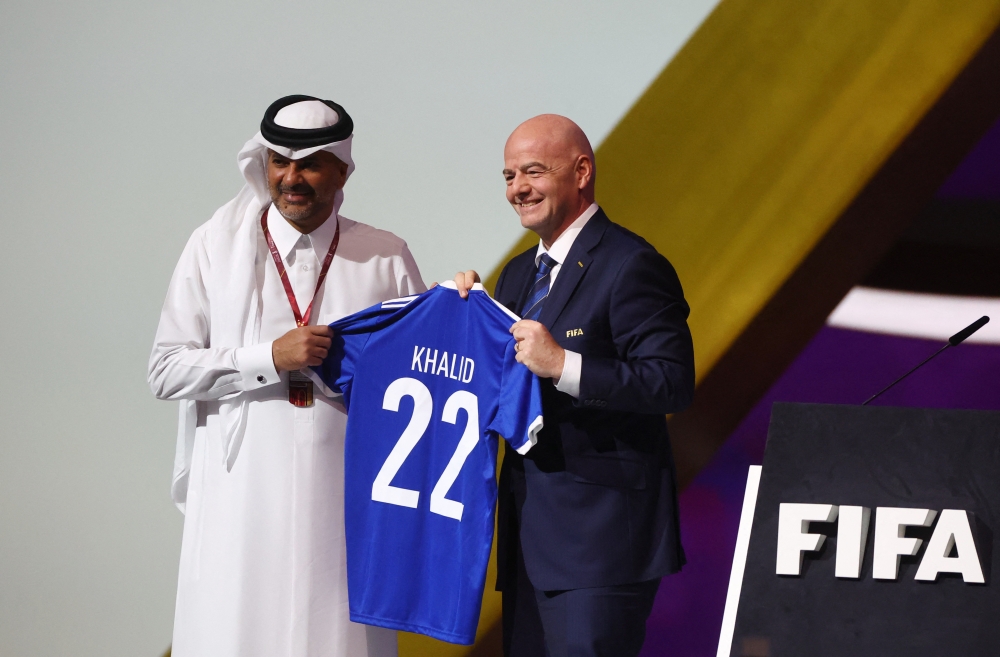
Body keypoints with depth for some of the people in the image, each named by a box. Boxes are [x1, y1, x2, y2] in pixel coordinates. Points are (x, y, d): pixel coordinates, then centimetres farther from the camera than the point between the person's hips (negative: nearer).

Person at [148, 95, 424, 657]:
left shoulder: (387, 258, 7)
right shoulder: (216, 247, 4)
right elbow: (166, 371, -1)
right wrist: (271, 358, -12)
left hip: (344, 500, 1)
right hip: (243, 500, -1)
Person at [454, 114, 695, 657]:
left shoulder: (631, 266, -10)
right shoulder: (519, 274, 17)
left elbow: (673, 384, -19)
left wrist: (563, 365, -26)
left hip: (599, 532, -9)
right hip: (530, 531, 9)